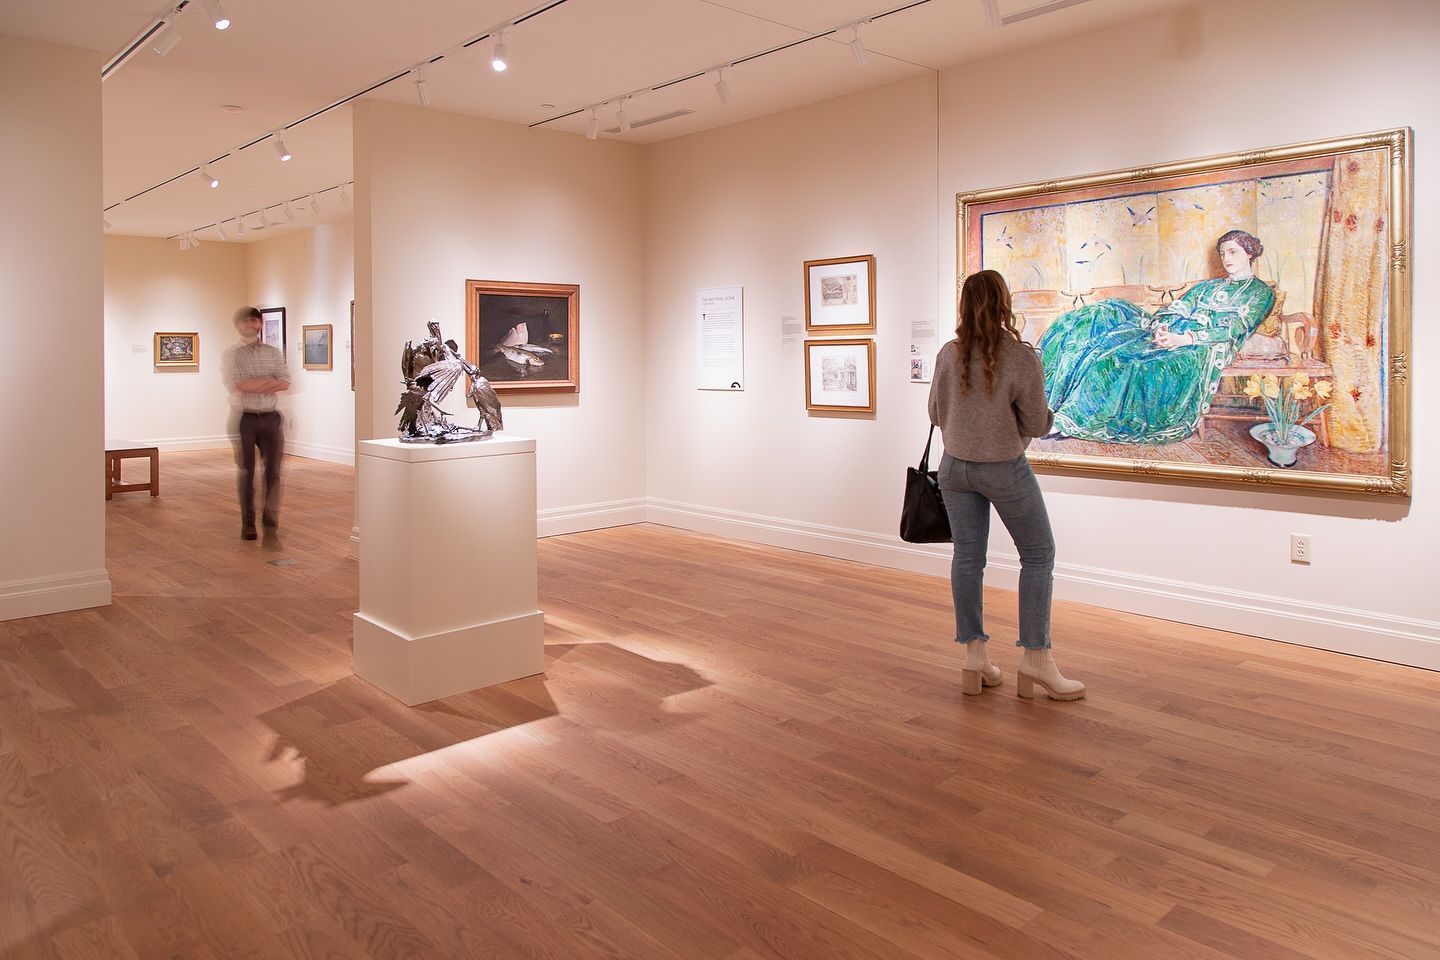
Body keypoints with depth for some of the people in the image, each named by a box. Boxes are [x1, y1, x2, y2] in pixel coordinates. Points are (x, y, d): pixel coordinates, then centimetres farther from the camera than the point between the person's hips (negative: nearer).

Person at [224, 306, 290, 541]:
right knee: (247, 471, 3)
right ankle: (248, 523, 10)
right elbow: (236, 385, -12)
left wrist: (253, 385, -14)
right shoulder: (232, 354, 2)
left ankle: (270, 521, 11)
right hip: (245, 418, -2)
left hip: (271, 417, 2)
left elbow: (285, 383, -2)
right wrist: (270, 381, -8)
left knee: (273, 470, 1)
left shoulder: (274, 353, 10)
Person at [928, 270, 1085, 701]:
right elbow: (1036, 425, -10)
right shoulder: (1022, 358, -16)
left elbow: (936, 414, 6)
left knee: (967, 557, 10)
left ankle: (975, 655, 15)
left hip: (955, 468, 4)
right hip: (1004, 470, -4)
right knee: (1038, 555, 9)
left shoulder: (949, 354, -4)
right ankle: (1036, 658, 9)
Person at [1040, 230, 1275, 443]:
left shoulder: (1260, 291, 13)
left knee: (1143, 366, -37)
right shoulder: (1207, 285, 33)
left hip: (1200, 347, -6)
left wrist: (1183, 339, -19)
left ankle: (1069, 420, -37)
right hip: (1168, 336, 6)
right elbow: (1177, 308, 18)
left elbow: (1235, 327, -4)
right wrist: (1160, 327, -9)